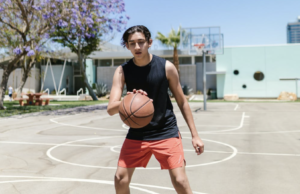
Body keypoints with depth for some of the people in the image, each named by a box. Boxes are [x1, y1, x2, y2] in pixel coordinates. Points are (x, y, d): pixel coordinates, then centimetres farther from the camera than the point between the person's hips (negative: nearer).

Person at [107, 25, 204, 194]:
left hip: (167, 132, -2)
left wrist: (195, 135, -2)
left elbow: (182, 102, -1)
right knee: (120, 179, 1)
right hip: (137, 134, 2)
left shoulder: (166, 67, -10)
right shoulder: (122, 71, -7)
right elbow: (111, 108, -15)